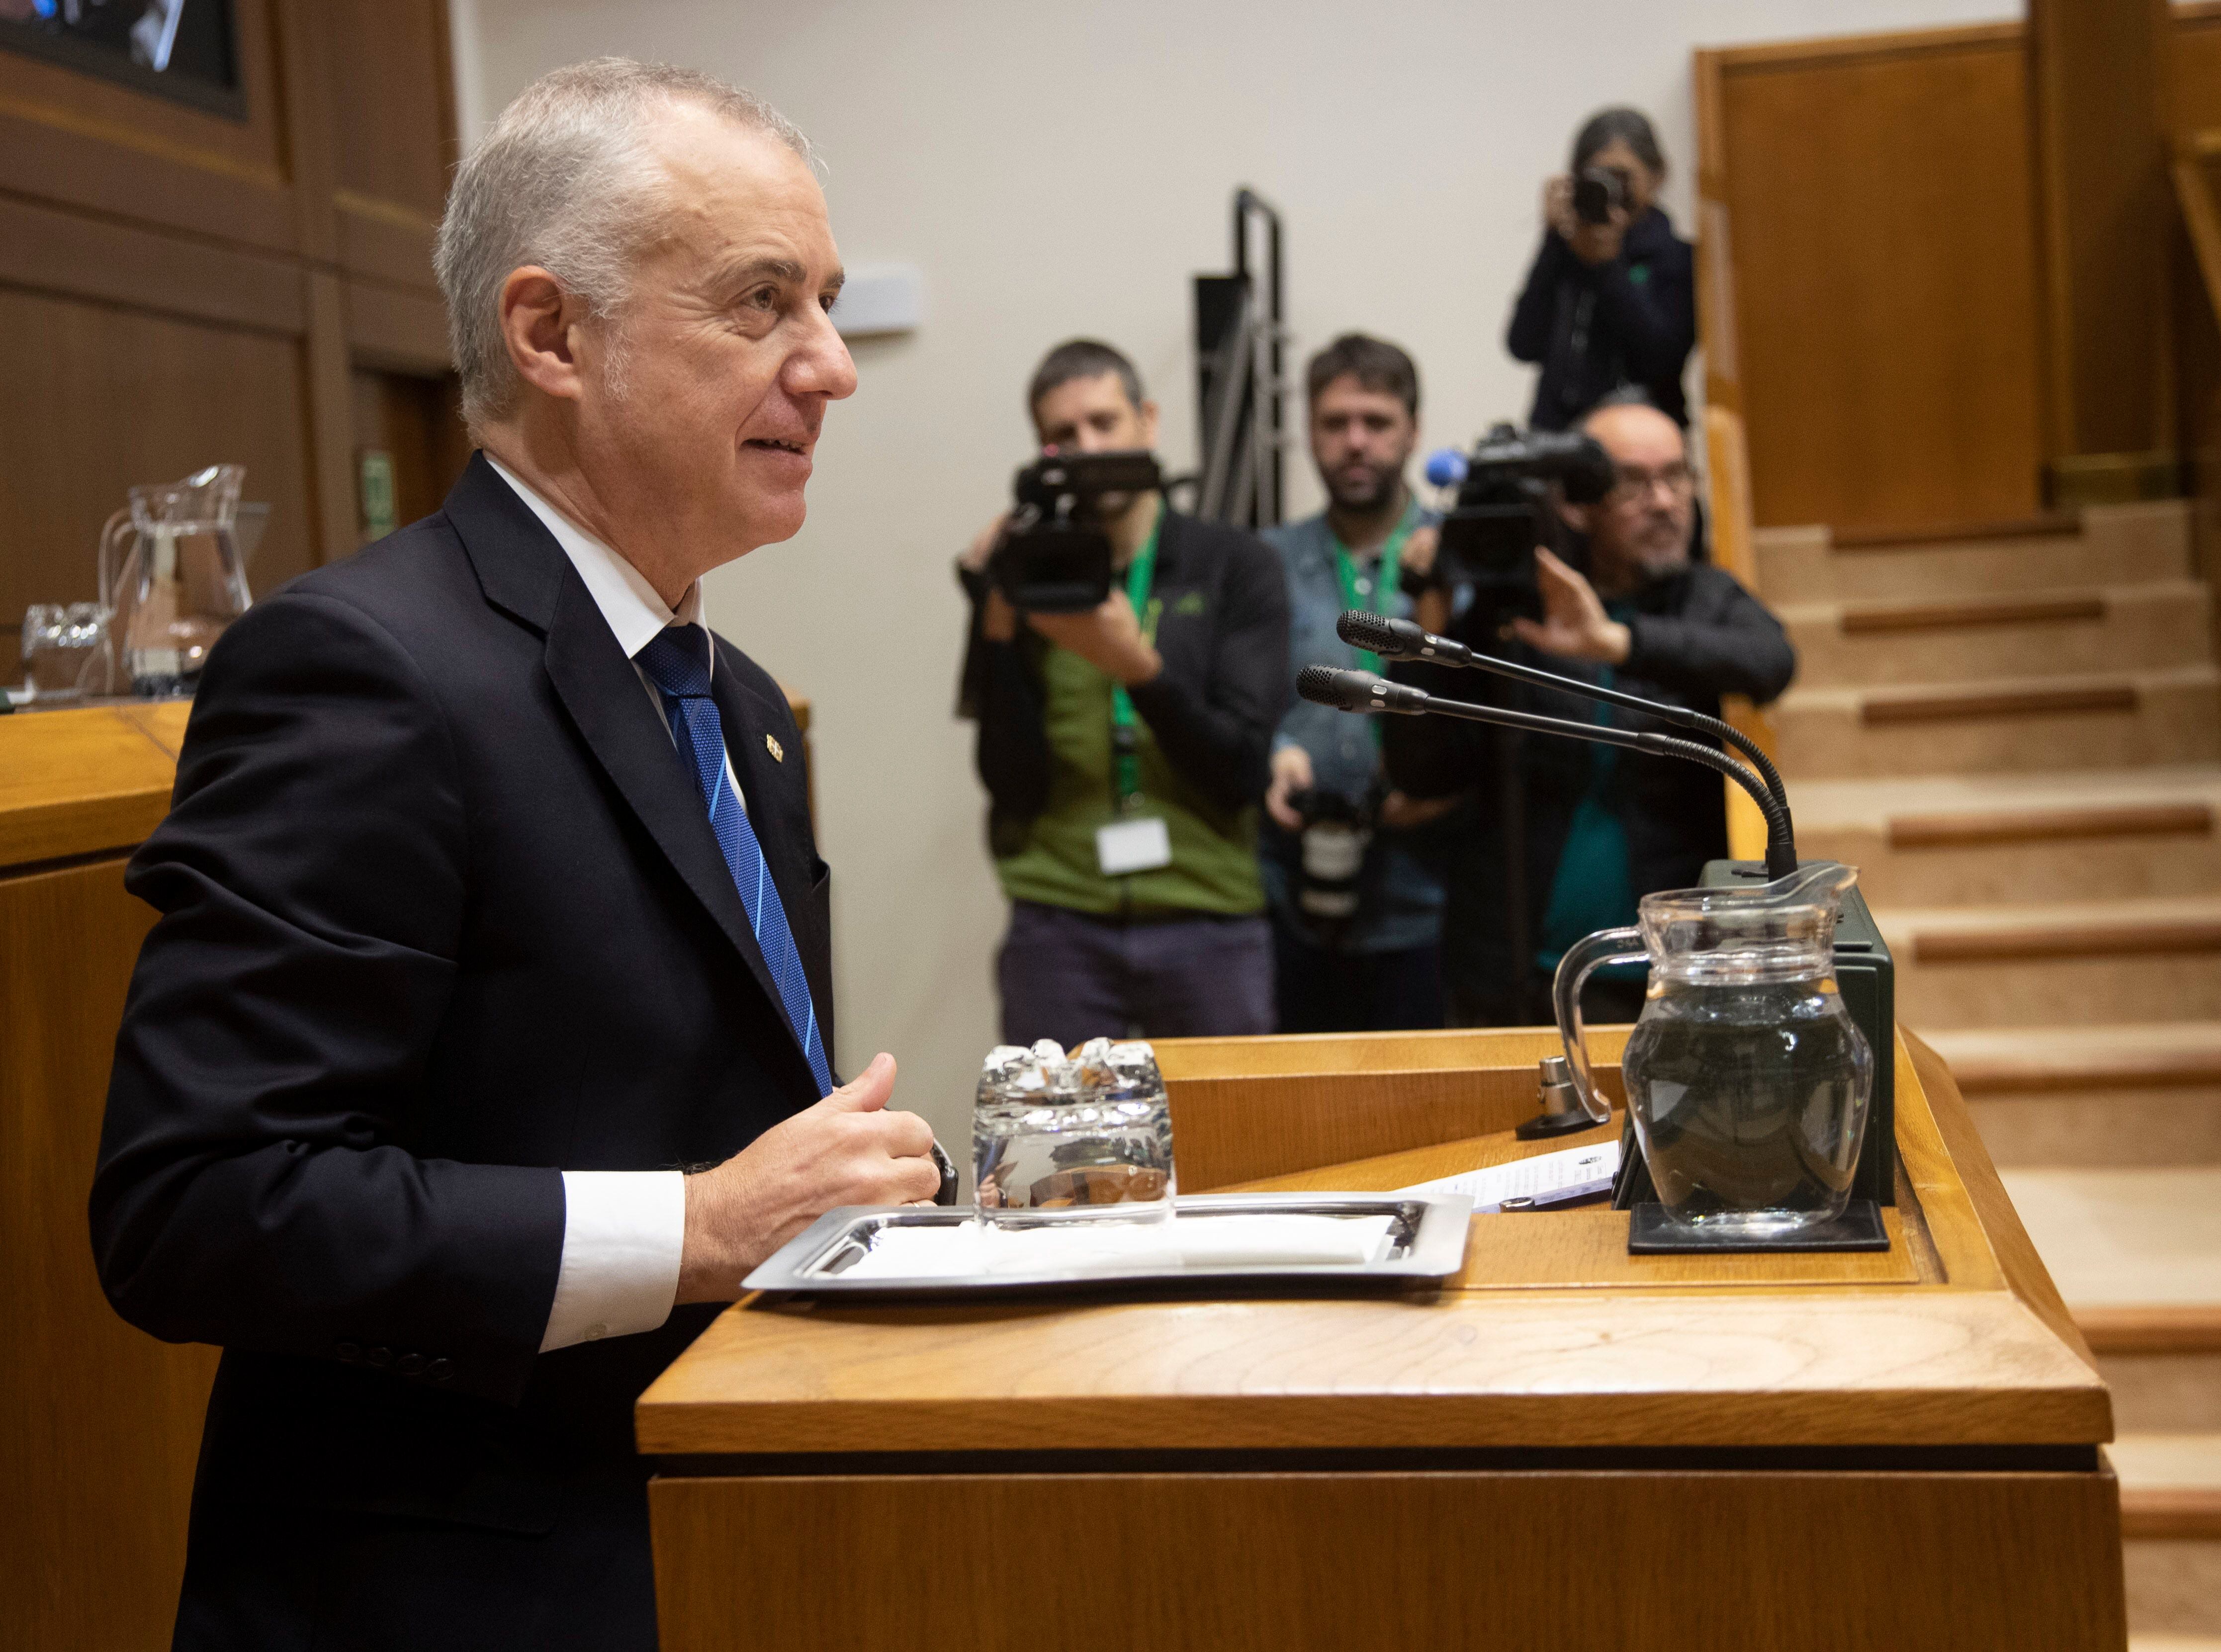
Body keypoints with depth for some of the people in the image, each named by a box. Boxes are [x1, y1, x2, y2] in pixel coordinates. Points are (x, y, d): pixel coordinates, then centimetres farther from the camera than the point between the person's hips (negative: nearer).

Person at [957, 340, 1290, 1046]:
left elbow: (1243, 771, -3)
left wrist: (1139, 666, -18)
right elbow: (1014, 788, 0)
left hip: (1207, 918, 0)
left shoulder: (1238, 568, 5)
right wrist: (998, 629, -10)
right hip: (1060, 926, 0)